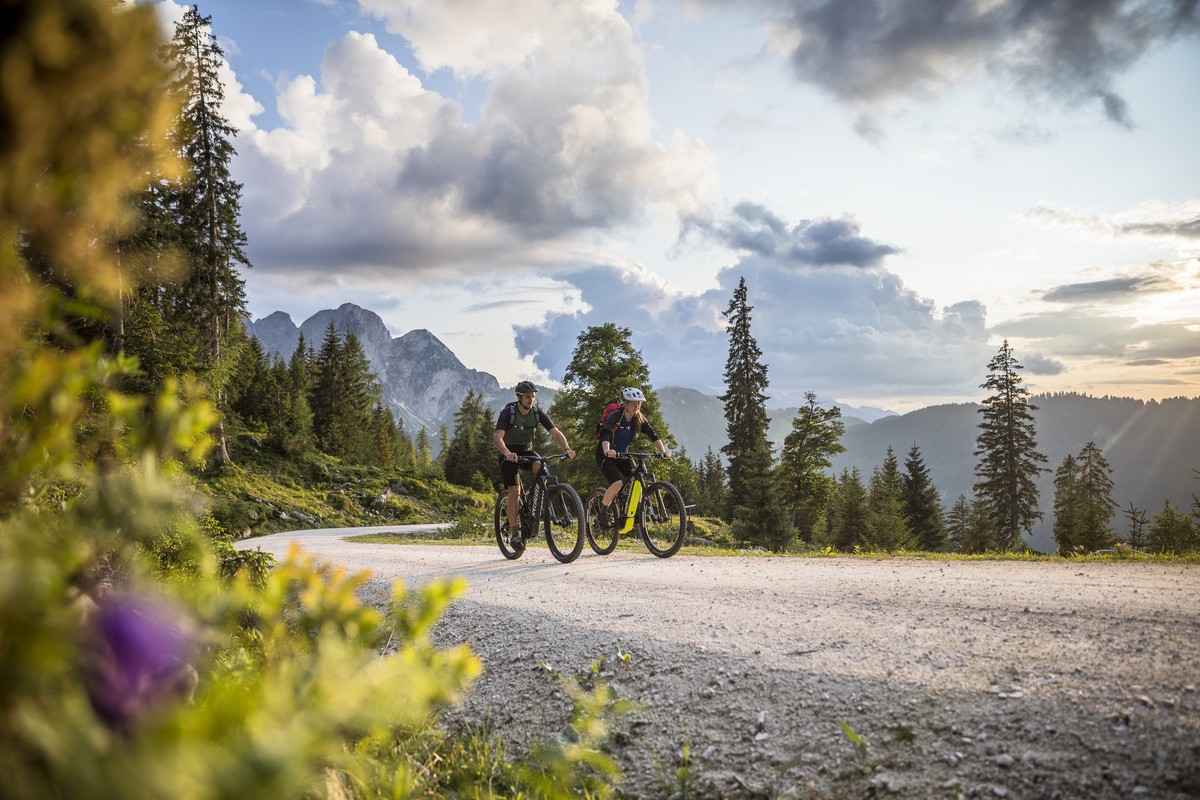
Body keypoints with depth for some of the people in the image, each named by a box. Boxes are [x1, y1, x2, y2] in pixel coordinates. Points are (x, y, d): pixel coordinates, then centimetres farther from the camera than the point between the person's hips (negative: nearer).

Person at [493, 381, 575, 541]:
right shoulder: (508, 412, -22)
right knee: (514, 491, -13)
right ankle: (513, 530, -5)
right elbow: (497, 436, -35)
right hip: (509, 453, -3)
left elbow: (555, 433, -12)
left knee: (542, 468, -29)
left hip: (527, 451, 3)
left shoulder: (538, 412, -11)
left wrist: (567, 449, -31)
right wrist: (507, 453, -55)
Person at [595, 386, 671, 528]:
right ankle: (603, 512, -7)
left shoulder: (639, 419, -6)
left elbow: (653, 436, -13)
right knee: (617, 483, -27)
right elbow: (605, 436, -36)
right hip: (605, 456, -5)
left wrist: (663, 452, -29)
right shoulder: (614, 417, -22)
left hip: (622, 455, 6)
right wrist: (607, 451, -56)